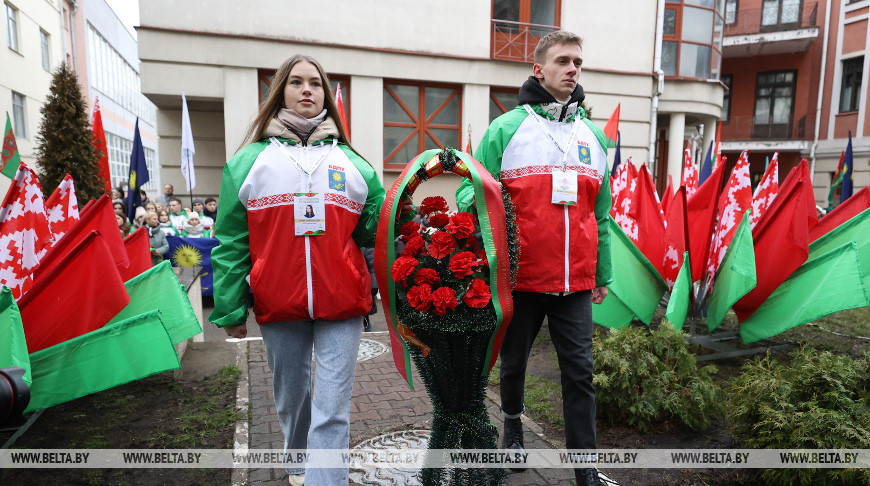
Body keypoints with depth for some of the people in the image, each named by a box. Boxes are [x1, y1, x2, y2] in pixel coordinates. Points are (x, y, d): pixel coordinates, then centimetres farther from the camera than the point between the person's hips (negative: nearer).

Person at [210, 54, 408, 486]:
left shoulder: (351, 162, 8)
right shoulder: (249, 161, 4)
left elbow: (374, 231, 11)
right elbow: (231, 242, 3)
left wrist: (405, 218, -8)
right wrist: (229, 309, 0)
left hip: (341, 303, 0)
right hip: (278, 304, 1)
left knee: (332, 410, 0)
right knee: (291, 397, 19)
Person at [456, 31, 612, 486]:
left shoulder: (593, 135, 11)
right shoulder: (506, 129, -3)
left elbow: (601, 213, 14)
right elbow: (471, 191, -3)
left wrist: (602, 273, 14)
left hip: (576, 281, 3)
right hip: (520, 276, -2)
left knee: (579, 371, 5)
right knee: (514, 360, 17)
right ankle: (512, 421, 45)